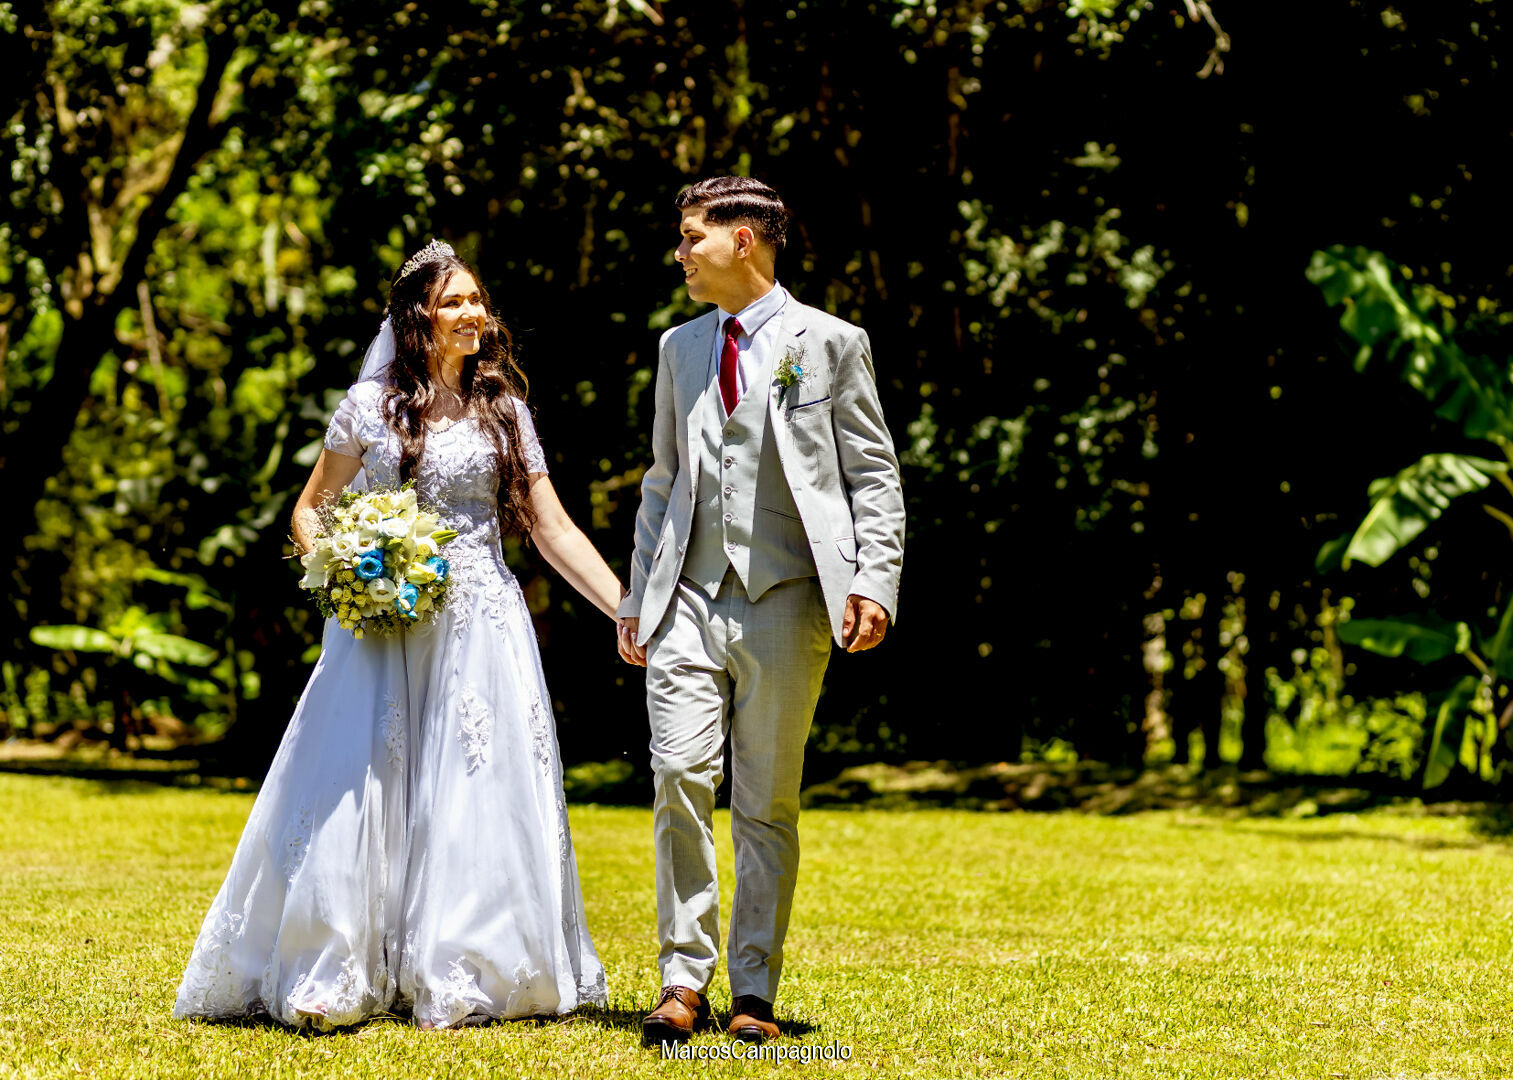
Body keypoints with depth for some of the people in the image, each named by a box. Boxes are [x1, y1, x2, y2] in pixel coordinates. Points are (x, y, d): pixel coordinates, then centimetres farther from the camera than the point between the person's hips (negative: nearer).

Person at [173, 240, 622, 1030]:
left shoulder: (503, 411, 9)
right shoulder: (369, 405, 6)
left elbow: (553, 529, 8)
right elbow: (309, 511, 13)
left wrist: (629, 611, 0)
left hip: (478, 629, 1)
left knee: (472, 798, -2)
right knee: (356, 792, -7)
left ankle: (459, 980, 4)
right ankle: (328, 981, -3)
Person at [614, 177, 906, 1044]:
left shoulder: (829, 344, 3)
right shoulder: (681, 348, 17)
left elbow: (876, 477, 1)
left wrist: (875, 583, -11)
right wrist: (638, 597, 17)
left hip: (784, 602, -3)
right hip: (688, 600, 4)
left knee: (768, 803, 1)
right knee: (681, 778, -8)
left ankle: (756, 992, 7)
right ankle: (685, 979, -1)